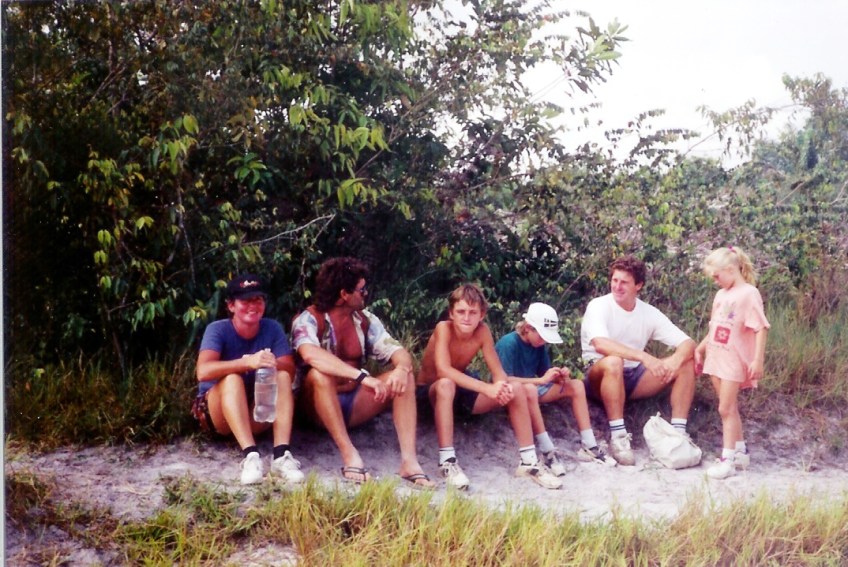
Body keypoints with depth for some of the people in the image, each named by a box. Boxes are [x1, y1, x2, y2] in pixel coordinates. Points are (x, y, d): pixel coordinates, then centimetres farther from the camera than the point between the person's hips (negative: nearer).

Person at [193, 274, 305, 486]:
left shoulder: (272, 328, -5)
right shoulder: (218, 329, -15)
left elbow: (290, 369, -15)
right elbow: (203, 372, -33)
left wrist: (272, 364, -38)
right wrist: (248, 362, -46)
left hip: (258, 414, 3)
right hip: (217, 412, -3)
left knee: (282, 376, -22)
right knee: (232, 378, -32)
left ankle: (281, 454, -36)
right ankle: (250, 455, -45)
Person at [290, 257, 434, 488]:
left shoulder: (365, 320, 4)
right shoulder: (309, 319, -15)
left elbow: (397, 350, -3)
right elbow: (311, 355, -36)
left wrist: (402, 368, -29)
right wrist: (363, 377, -43)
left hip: (353, 403, 5)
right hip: (317, 405, -5)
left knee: (405, 377, -14)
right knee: (319, 374, -35)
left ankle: (409, 460, -26)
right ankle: (349, 454, -35)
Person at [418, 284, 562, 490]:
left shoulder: (482, 331, -13)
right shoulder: (443, 328, -26)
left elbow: (498, 372, -12)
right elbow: (443, 370, -40)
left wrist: (503, 387, -37)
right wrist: (487, 388, -46)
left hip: (461, 390, 5)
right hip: (431, 392, -5)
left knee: (516, 391, -11)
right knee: (446, 384, -40)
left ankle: (528, 461, -2)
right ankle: (447, 461, -34)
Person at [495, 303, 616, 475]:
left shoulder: (539, 344, 2)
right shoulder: (509, 343, -21)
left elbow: (545, 374, 6)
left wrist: (559, 376, -18)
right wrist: (541, 380, -31)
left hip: (533, 389, 8)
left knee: (576, 385, -4)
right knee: (529, 389, -41)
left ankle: (588, 446, -10)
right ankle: (547, 451, -36)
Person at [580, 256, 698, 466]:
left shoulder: (649, 313, 0)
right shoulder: (599, 306, -13)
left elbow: (688, 343, -6)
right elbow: (600, 344, -33)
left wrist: (675, 360, -30)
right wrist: (643, 357, -41)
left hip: (633, 378, 5)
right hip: (600, 376, -5)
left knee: (687, 363, -10)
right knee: (614, 362, -39)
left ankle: (678, 431, -11)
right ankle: (618, 436, -32)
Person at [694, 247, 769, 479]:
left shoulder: (749, 294, -13)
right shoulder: (721, 294, 12)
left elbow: (761, 328, -17)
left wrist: (758, 360, -22)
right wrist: (700, 348, 22)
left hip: (734, 360, -7)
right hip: (716, 357, 8)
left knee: (726, 409, -8)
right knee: (729, 408, 13)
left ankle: (727, 459, -4)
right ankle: (740, 451, 24)